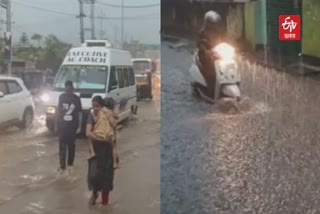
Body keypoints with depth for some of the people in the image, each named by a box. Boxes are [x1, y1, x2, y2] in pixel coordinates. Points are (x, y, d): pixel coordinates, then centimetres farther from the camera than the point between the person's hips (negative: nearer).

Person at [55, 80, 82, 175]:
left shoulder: (76, 99, -4)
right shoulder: (61, 97, 2)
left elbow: (80, 113, -2)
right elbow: (59, 111, 9)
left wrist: (79, 126, -7)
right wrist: (56, 124, 8)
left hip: (72, 126, -1)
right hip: (62, 125, 1)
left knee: (71, 145, 7)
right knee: (62, 146, -1)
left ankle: (70, 165, 21)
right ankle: (62, 166, 2)